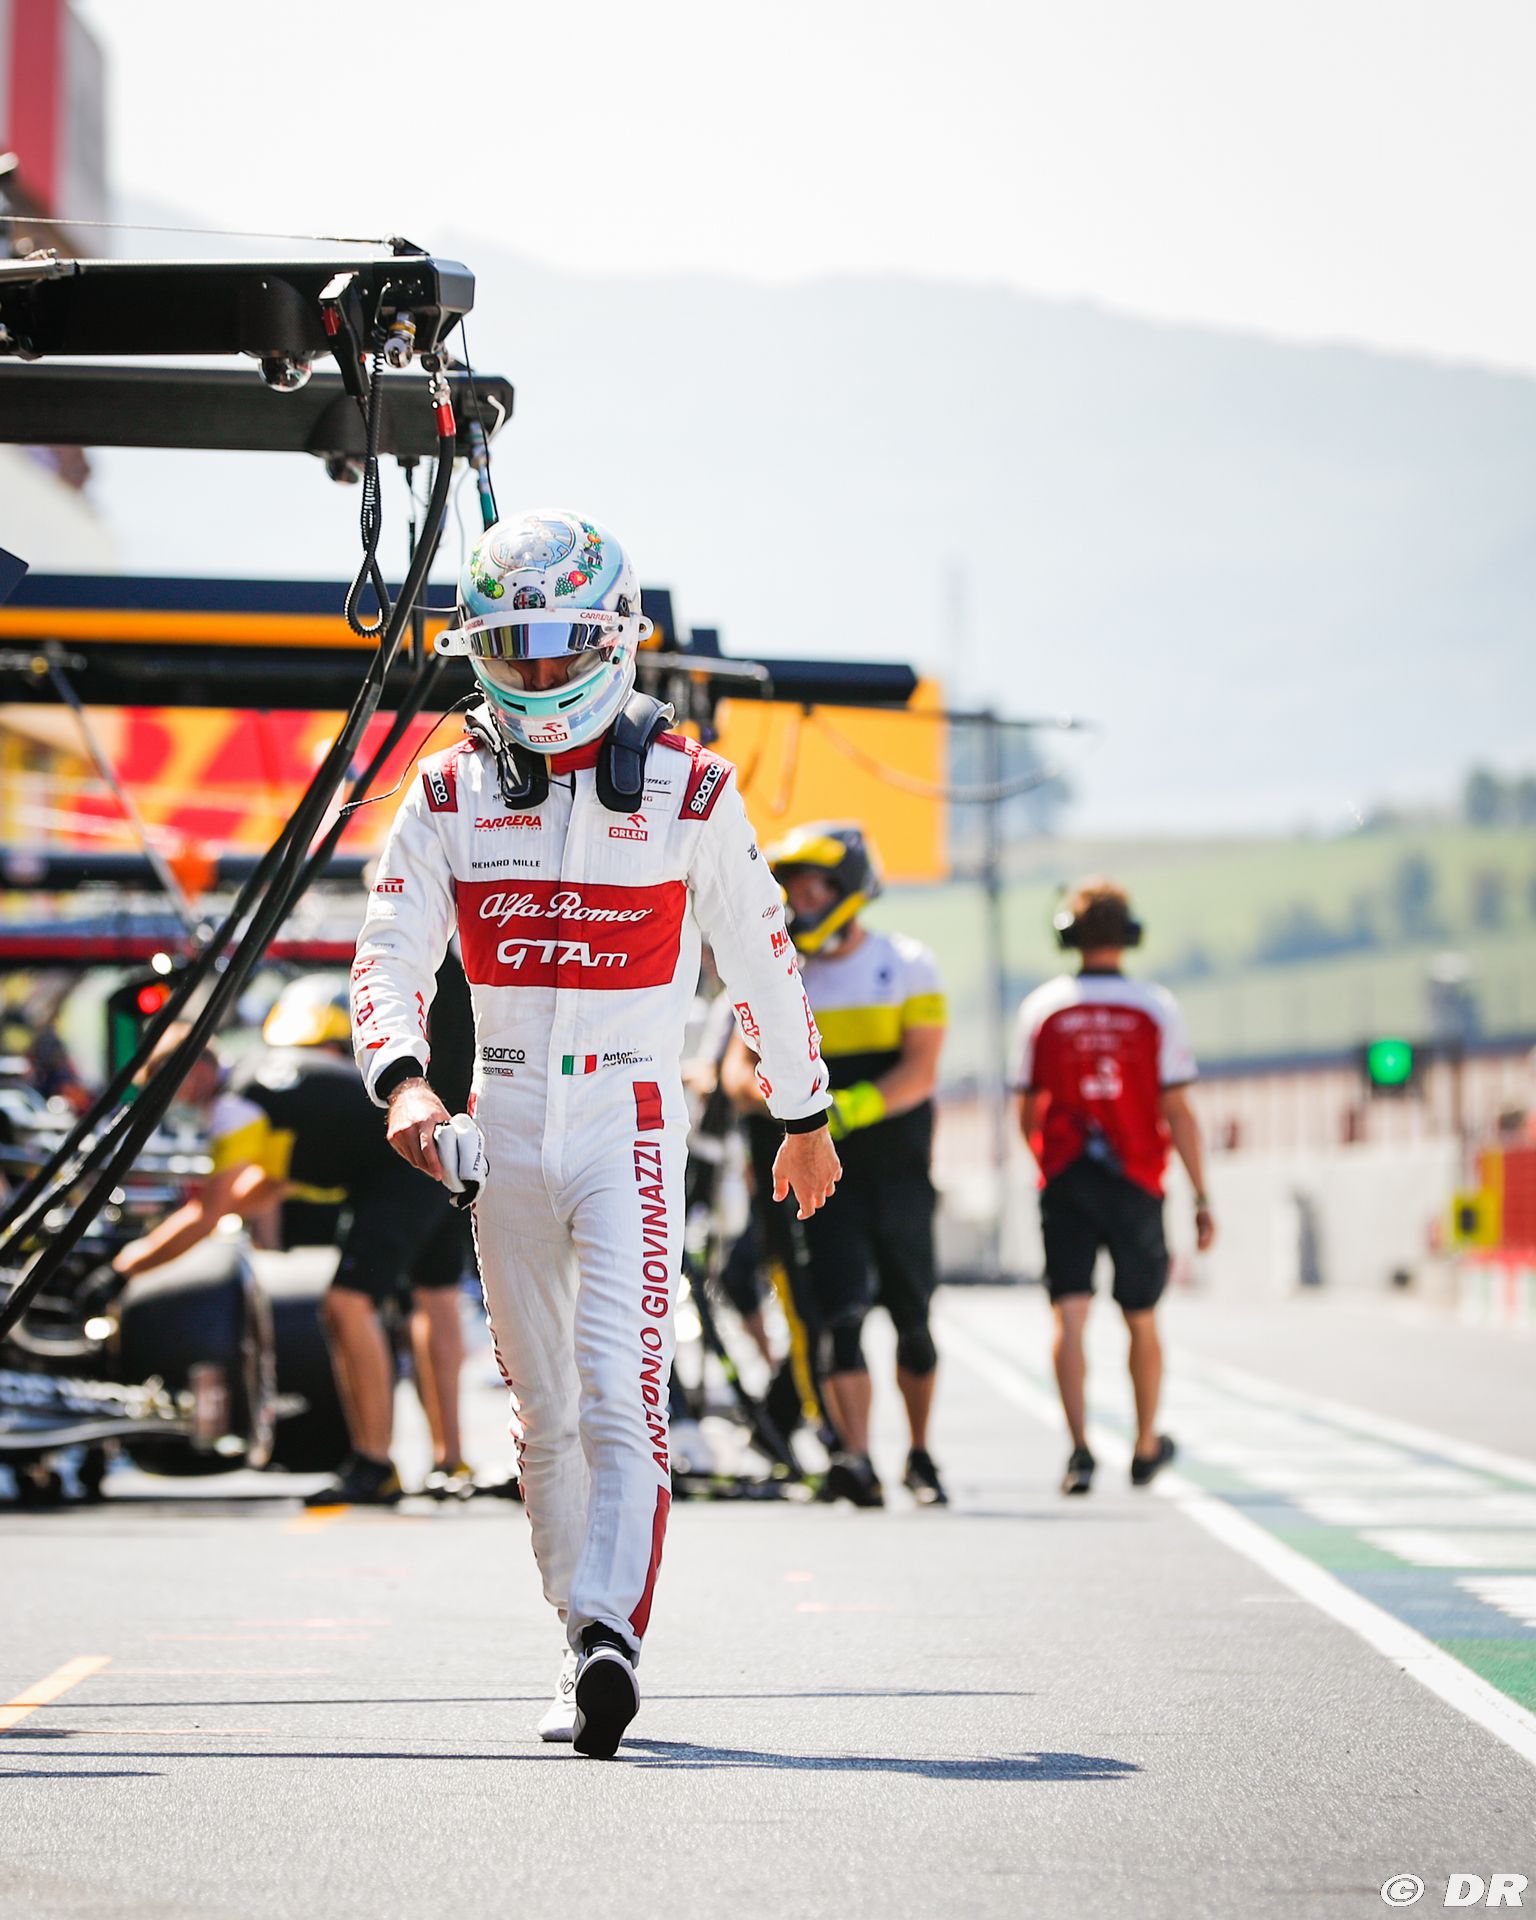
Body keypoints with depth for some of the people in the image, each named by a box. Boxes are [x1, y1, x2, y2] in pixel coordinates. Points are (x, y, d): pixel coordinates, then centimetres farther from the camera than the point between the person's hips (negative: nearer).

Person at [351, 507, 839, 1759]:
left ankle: (609, 1640, -28)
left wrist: (806, 1116, 16)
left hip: (632, 1124, -4)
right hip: (504, 1127, 4)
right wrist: (403, 1081, -22)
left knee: (619, 1392, -18)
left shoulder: (686, 789, -1)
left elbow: (762, 960, 9)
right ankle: (591, 1655, 17)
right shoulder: (450, 796, 5)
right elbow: (391, 954, -2)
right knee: (544, 1413, 9)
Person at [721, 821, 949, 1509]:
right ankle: (856, 1460, -21)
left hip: (897, 1165, 0)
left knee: (911, 1317, 8)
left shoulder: (907, 965, 1)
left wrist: (849, 1108, -26)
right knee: (838, 1310, -15)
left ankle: (920, 1457, 25)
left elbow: (921, 1071, -10)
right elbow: (740, 1067, 0)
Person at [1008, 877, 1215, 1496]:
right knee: (1141, 1320, 15)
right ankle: (1146, 1449, 29)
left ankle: (1079, 1446, -19)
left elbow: (1028, 1115, 6)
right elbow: (1177, 1113, -5)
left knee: (1069, 1317, -3)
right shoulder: (1155, 1008, -3)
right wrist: (1201, 1199, -1)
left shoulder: (1041, 1009, 0)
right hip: (1136, 1183, 0)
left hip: (1064, 1183, 0)